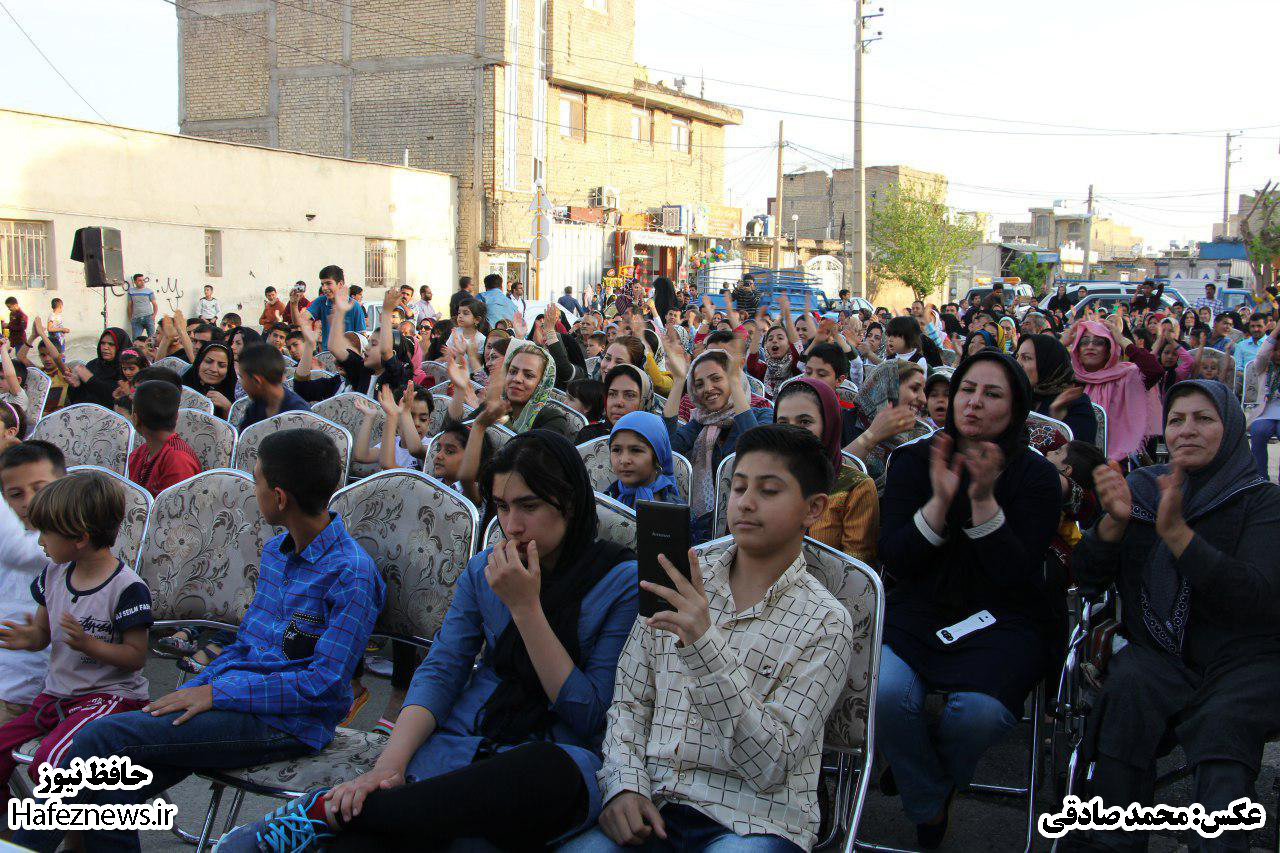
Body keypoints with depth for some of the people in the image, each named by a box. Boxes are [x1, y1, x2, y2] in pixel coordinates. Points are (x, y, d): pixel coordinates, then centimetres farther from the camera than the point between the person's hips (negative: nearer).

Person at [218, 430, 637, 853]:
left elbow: (588, 715, -8)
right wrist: (388, 765, -15)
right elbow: (439, 671, 2)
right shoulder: (484, 569, 10)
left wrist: (526, 608, -15)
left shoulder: (623, 580, -5)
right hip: (458, 743, 1)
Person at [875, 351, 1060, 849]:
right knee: (882, 691, -30)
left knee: (979, 710, -31)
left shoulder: (1035, 475, 0)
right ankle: (929, 806, 1)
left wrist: (984, 501, -22)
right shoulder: (915, 462, 5)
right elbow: (895, 562, -4)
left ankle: (935, 783, 9)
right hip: (918, 615, 1)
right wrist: (939, 501, -18)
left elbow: (1017, 575, -11)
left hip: (1002, 621, -1)